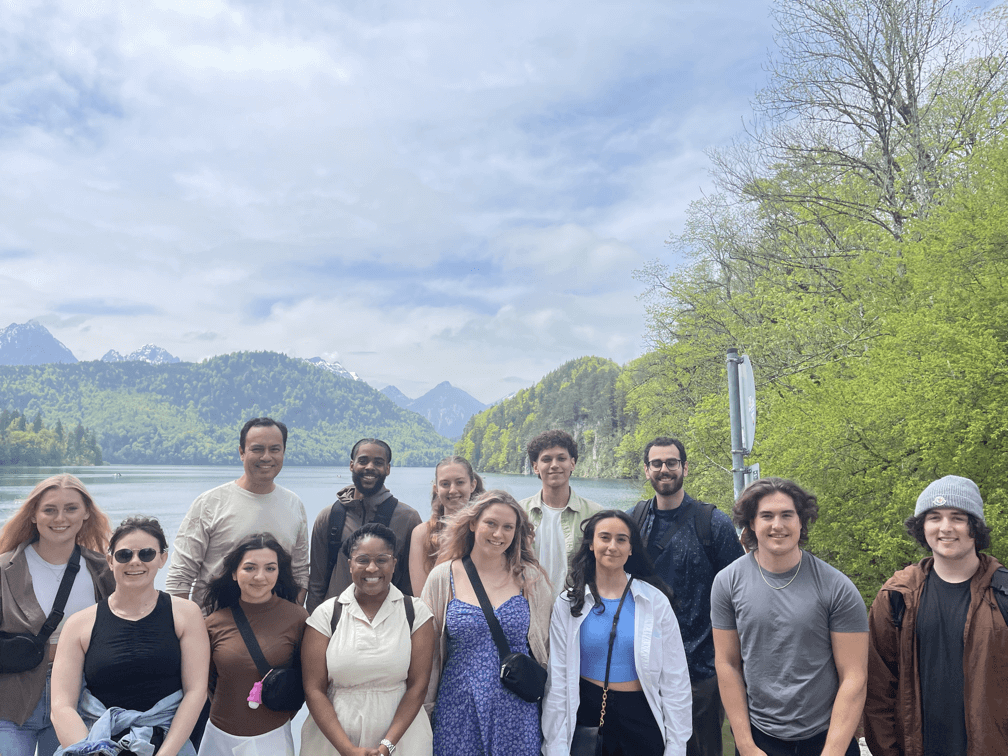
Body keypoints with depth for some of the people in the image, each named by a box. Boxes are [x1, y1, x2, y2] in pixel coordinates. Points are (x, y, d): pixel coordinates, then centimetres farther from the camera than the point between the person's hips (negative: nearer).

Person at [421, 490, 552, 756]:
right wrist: (425, 705, 8)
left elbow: (545, 644, 9)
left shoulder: (531, 578, 1)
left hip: (517, 712, 1)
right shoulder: (443, 577, -2)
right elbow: (428, 646, 6)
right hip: (458, 710, 0)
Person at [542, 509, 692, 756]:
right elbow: (556, 679, -1)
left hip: (642, 714, 0)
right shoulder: (568, 603, -2)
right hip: (586, 713, 1)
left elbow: (675, 678, -2)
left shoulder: (655, 600, -4)